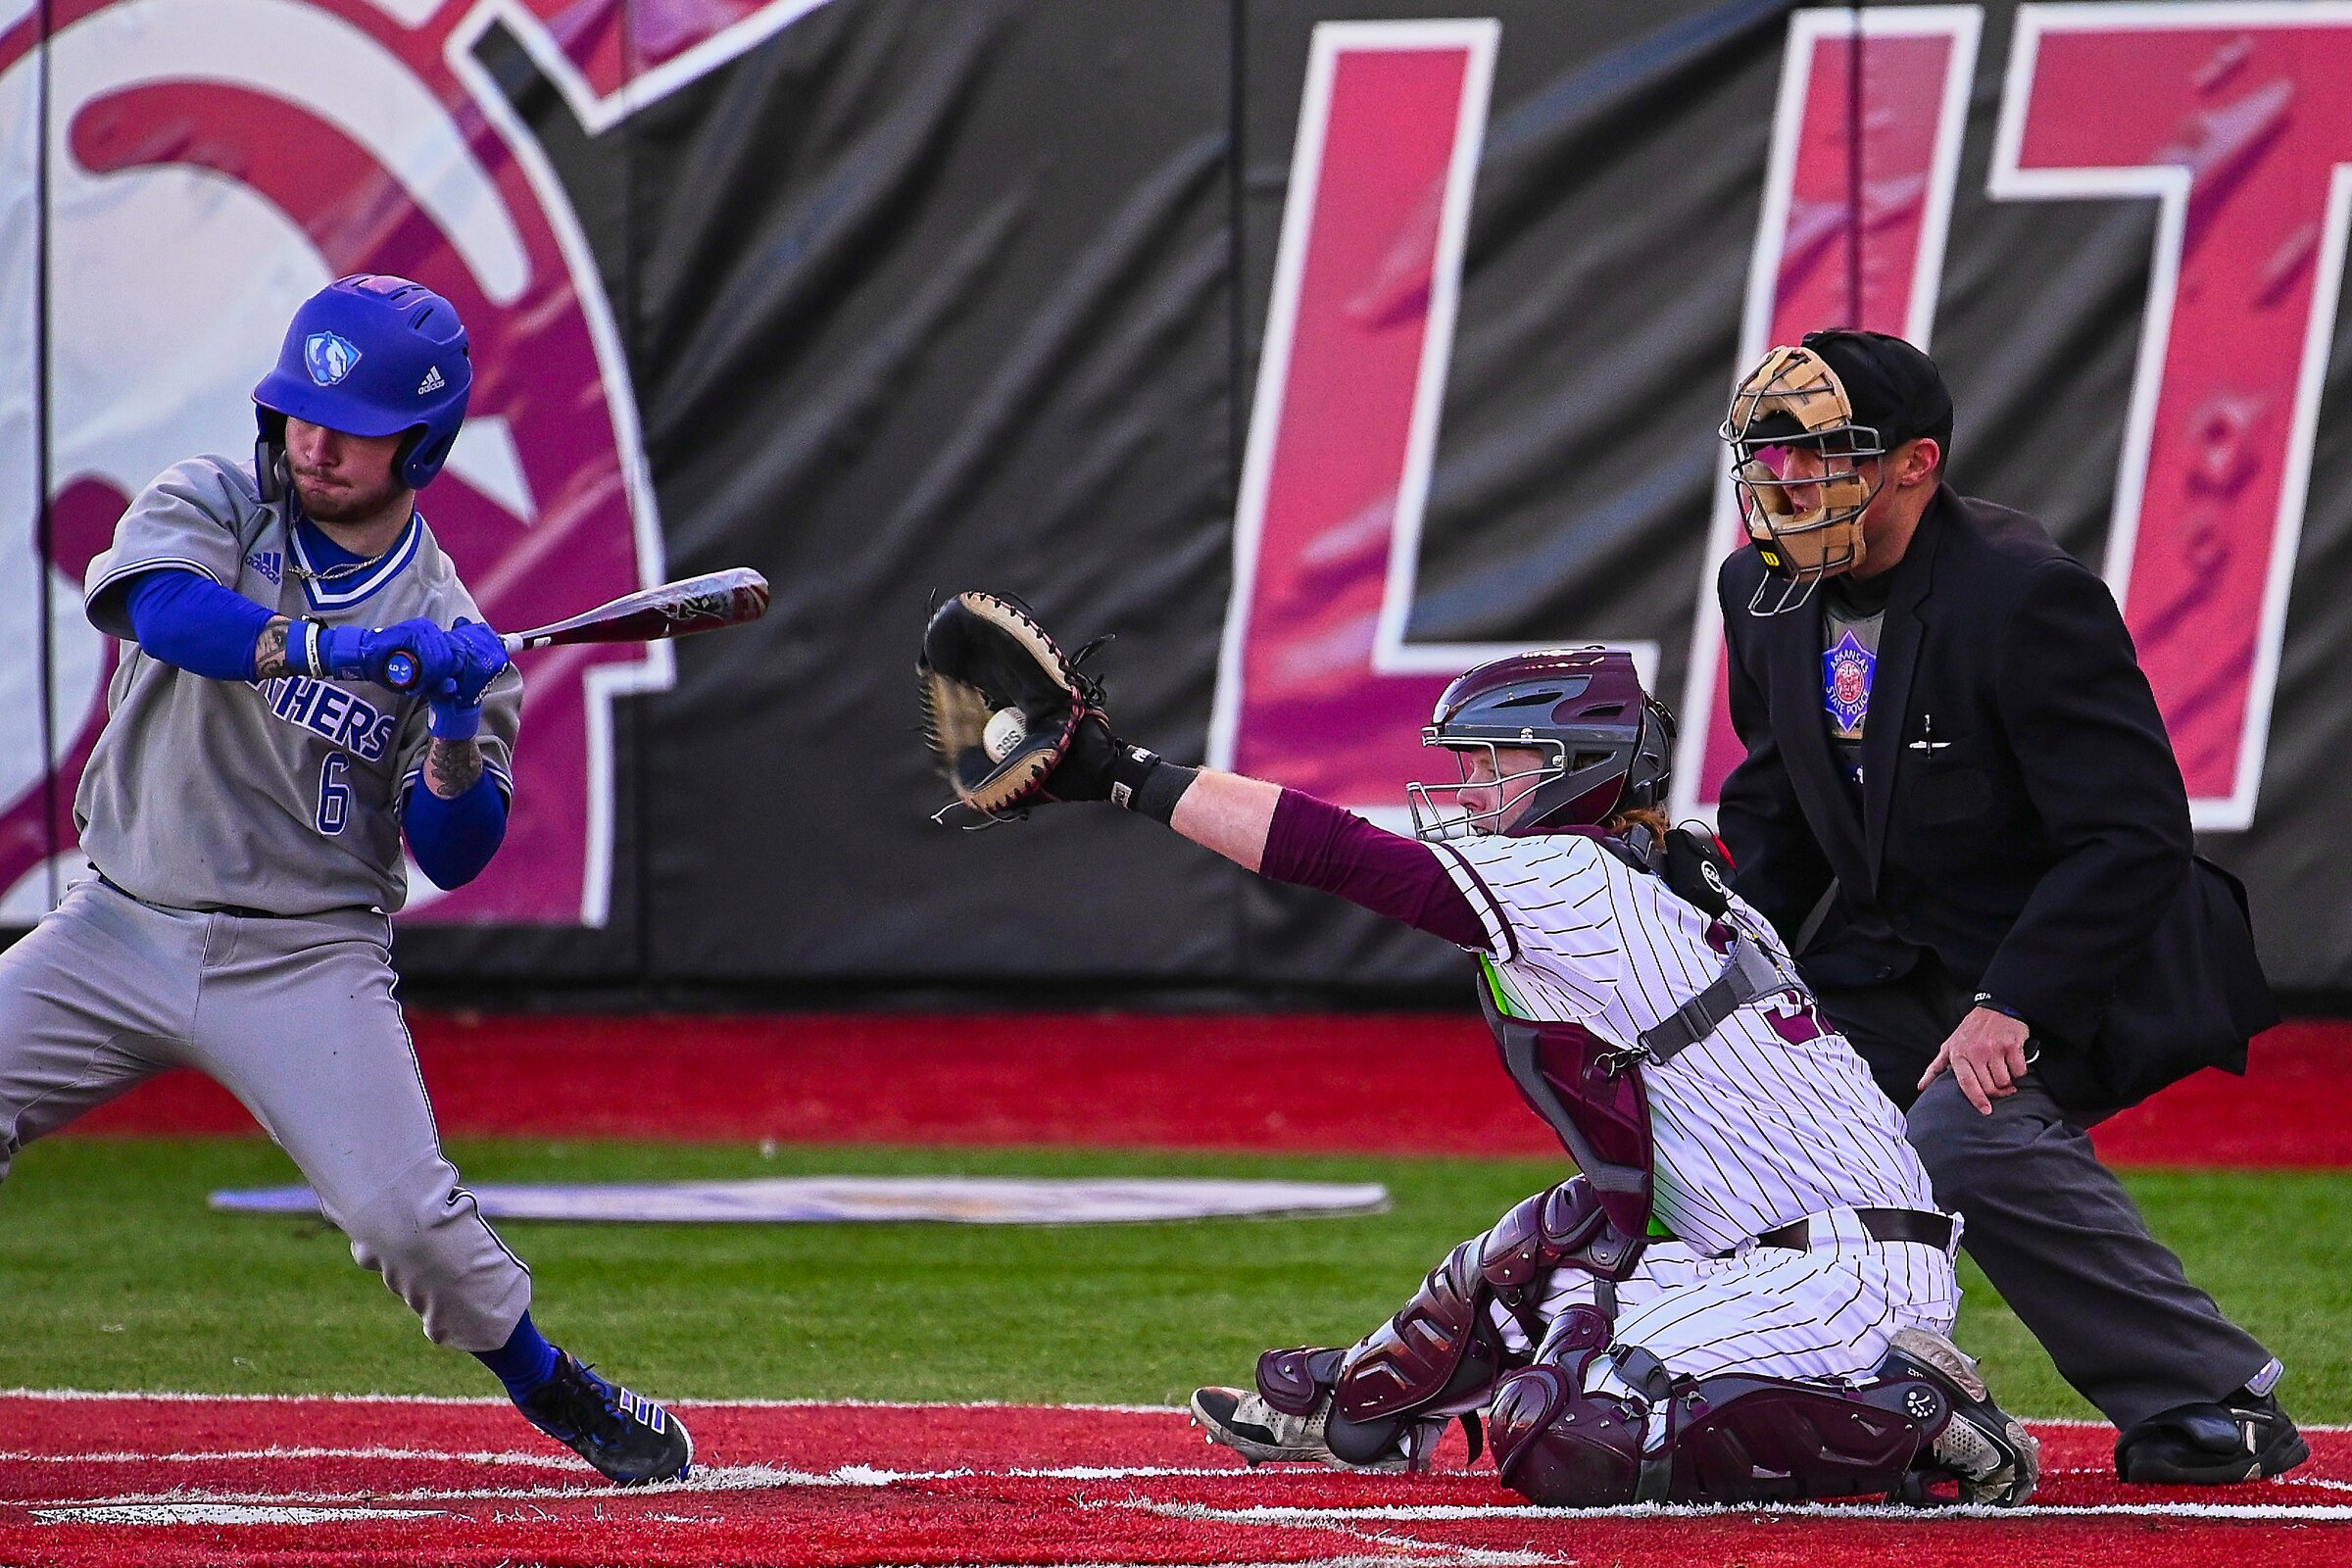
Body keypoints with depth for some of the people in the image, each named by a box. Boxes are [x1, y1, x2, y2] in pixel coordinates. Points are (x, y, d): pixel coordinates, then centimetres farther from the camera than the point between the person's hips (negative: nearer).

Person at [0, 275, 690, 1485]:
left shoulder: (445, 626, -1)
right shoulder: (209, 507, 0)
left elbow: (452, 859, -4)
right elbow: (164, 609, -24)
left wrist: (457, 734, -22)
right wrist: (350, 647, -32)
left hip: (305, 963, -2)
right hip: (120, 929, 2)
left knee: (406, 1215, -14)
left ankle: (556, 1395, 10)